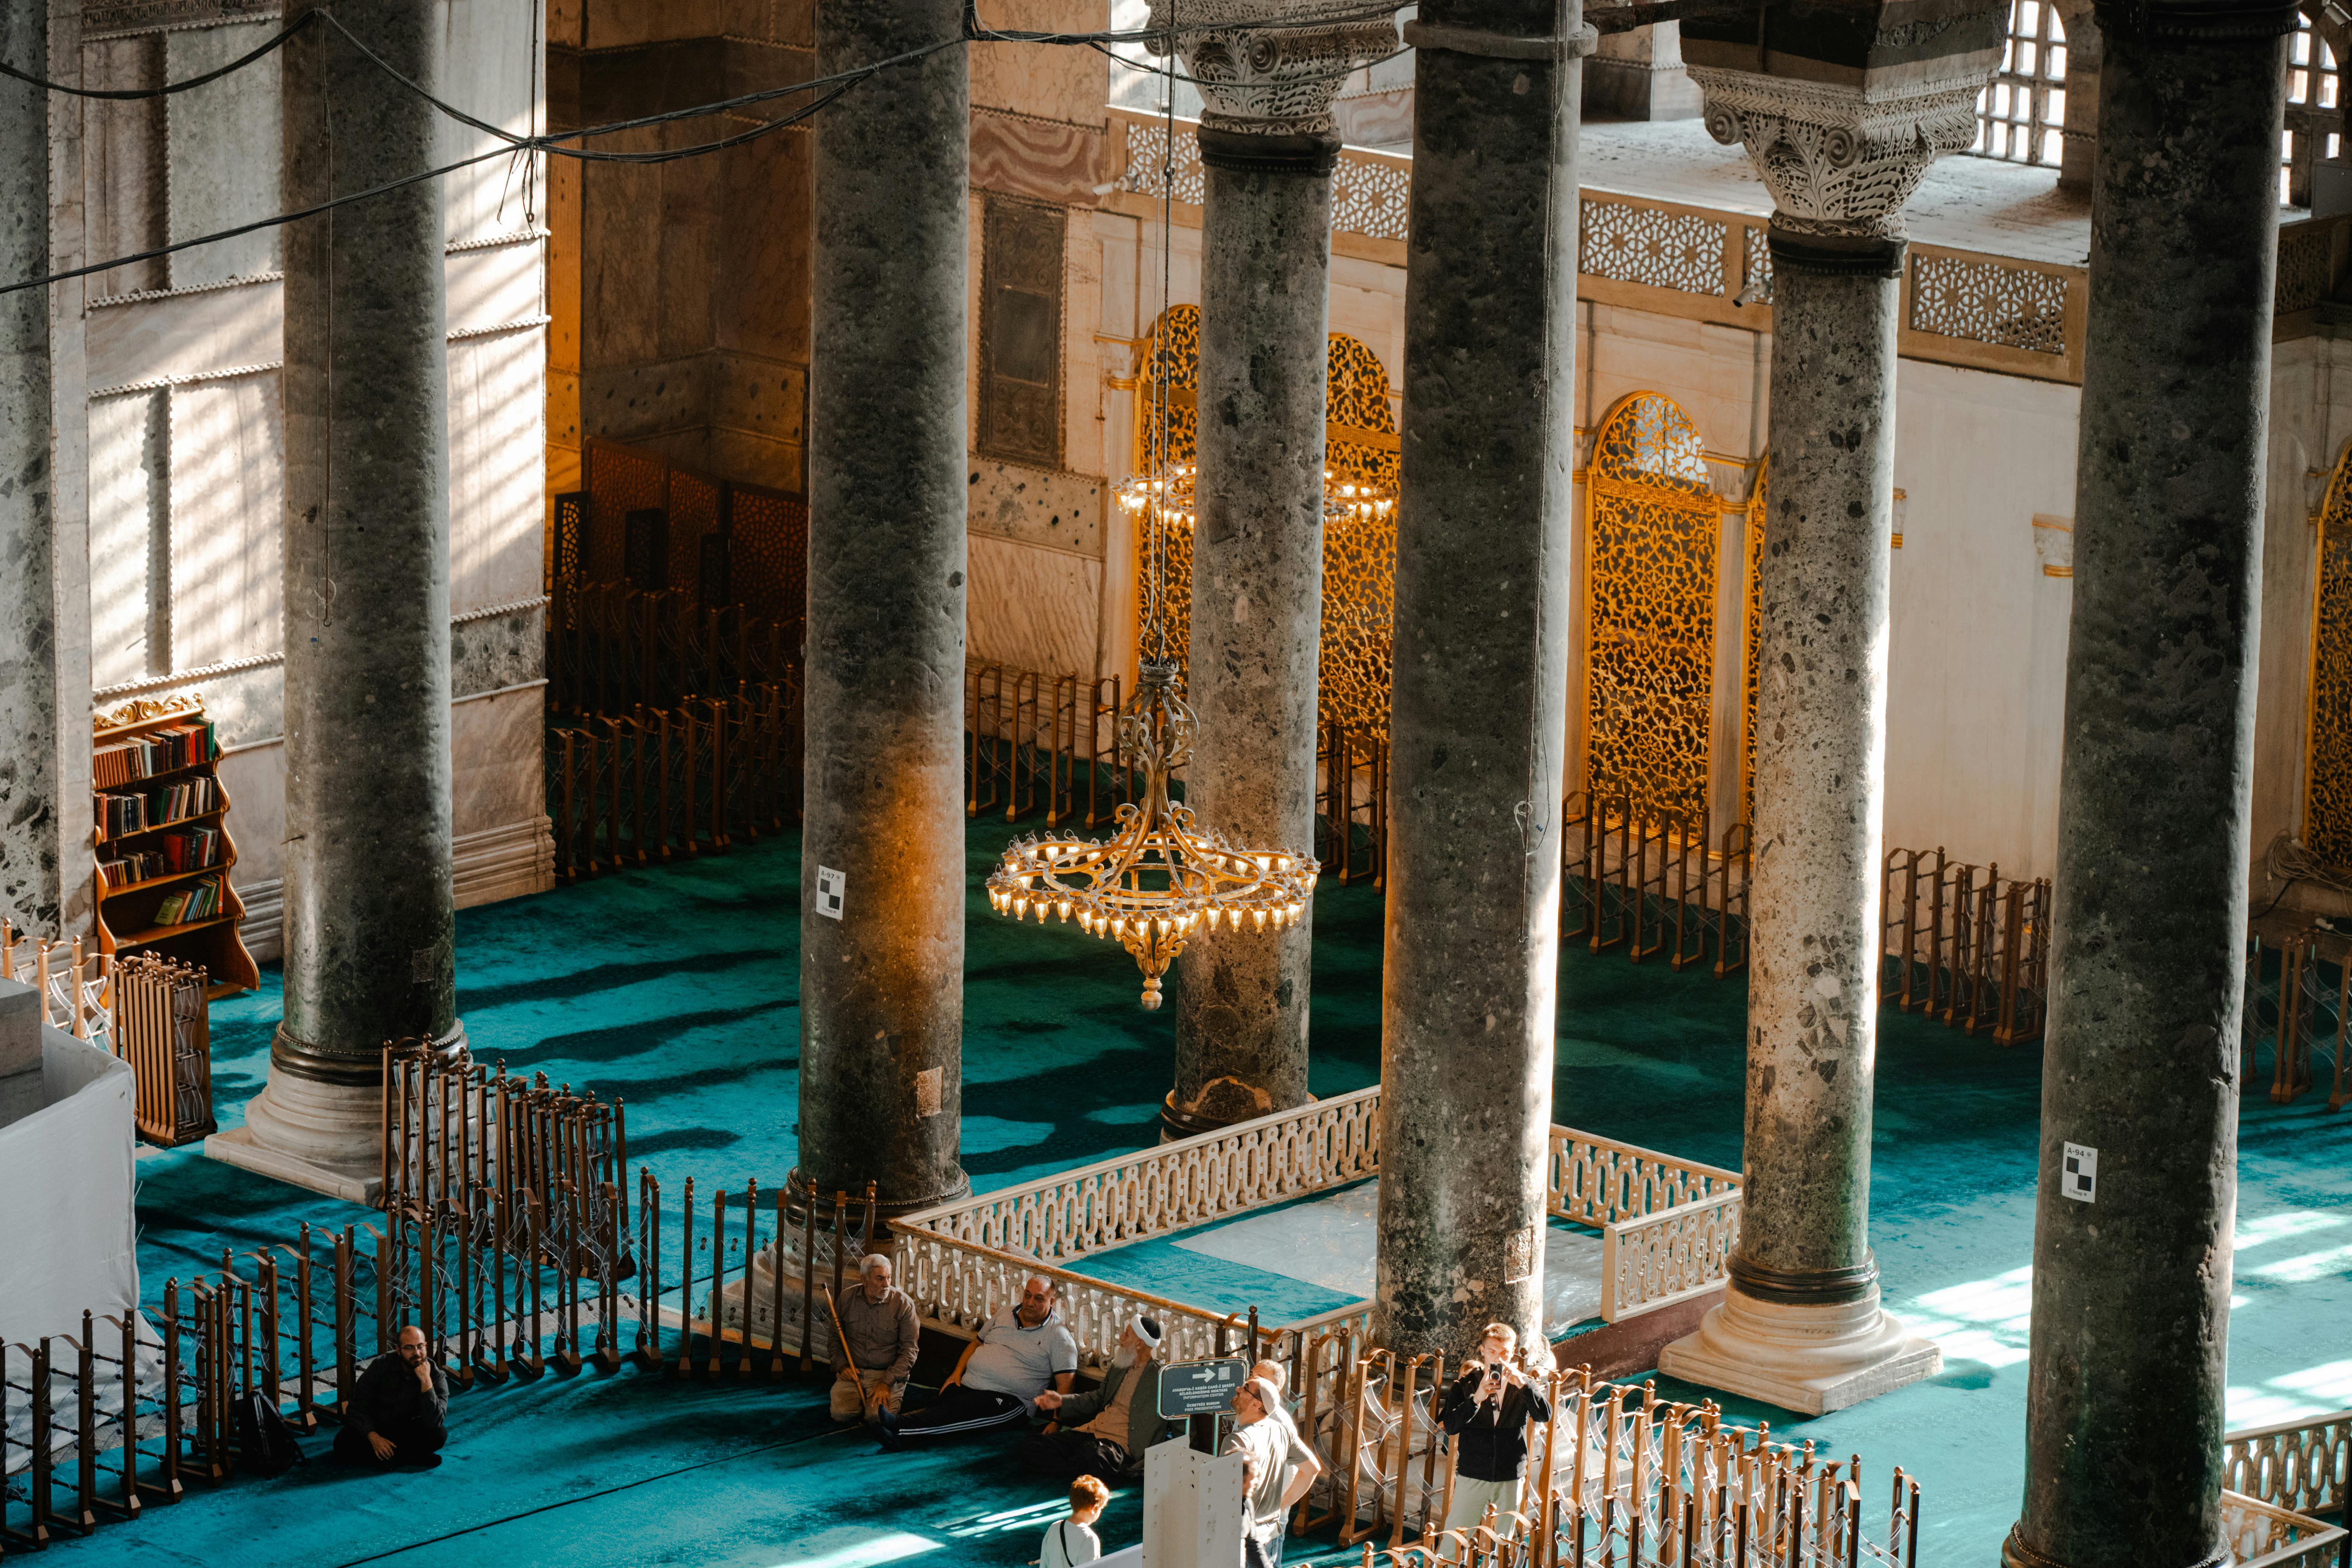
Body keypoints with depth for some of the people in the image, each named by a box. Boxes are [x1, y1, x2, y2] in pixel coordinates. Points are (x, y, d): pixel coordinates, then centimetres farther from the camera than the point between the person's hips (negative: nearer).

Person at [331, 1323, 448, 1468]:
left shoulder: (437, 1377, -16)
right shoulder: (381, 1366, -14)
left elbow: (433, 1423, -29)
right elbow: (357, 1408, -12)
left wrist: (426, 1381, -36)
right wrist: (374, 1437, -28)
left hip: (409, 1431, 0)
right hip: (375, 1428, 0)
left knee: (440, 1434, -31)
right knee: (342, 1444, -31)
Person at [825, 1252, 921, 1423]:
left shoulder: (904, 1304, -8)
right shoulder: (846, 1299, 1)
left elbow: (909, 1349, -8)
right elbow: (833, 1336, 13)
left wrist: (887, 1382, -15)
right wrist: (841, 1365, -3)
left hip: (889, 1373, -2)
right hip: (853, 1371, 2)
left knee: (878, 1418, -26)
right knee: (841, 1414, -22)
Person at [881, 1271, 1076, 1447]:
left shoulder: (1058, 1337, 1)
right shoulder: (1004, 1314, 18)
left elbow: (1064, 1385, -4)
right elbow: (977, 1344, 27)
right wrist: (957, 1374, 10)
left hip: (1007, 1398, -5)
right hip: (968, 1386, 5)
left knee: (956, 1413, -33)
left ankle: (899, 1426, -54)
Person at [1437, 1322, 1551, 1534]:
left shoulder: (1523, 1385, 6)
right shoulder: (1466, 1385, 1)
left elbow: (1545, 1415, -10)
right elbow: (1450, 1425, -10)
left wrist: (1522, 1385, -21)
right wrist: (1476, 1399, -24)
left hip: (1510, 1478, 2)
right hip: (1472, 1475, -2)